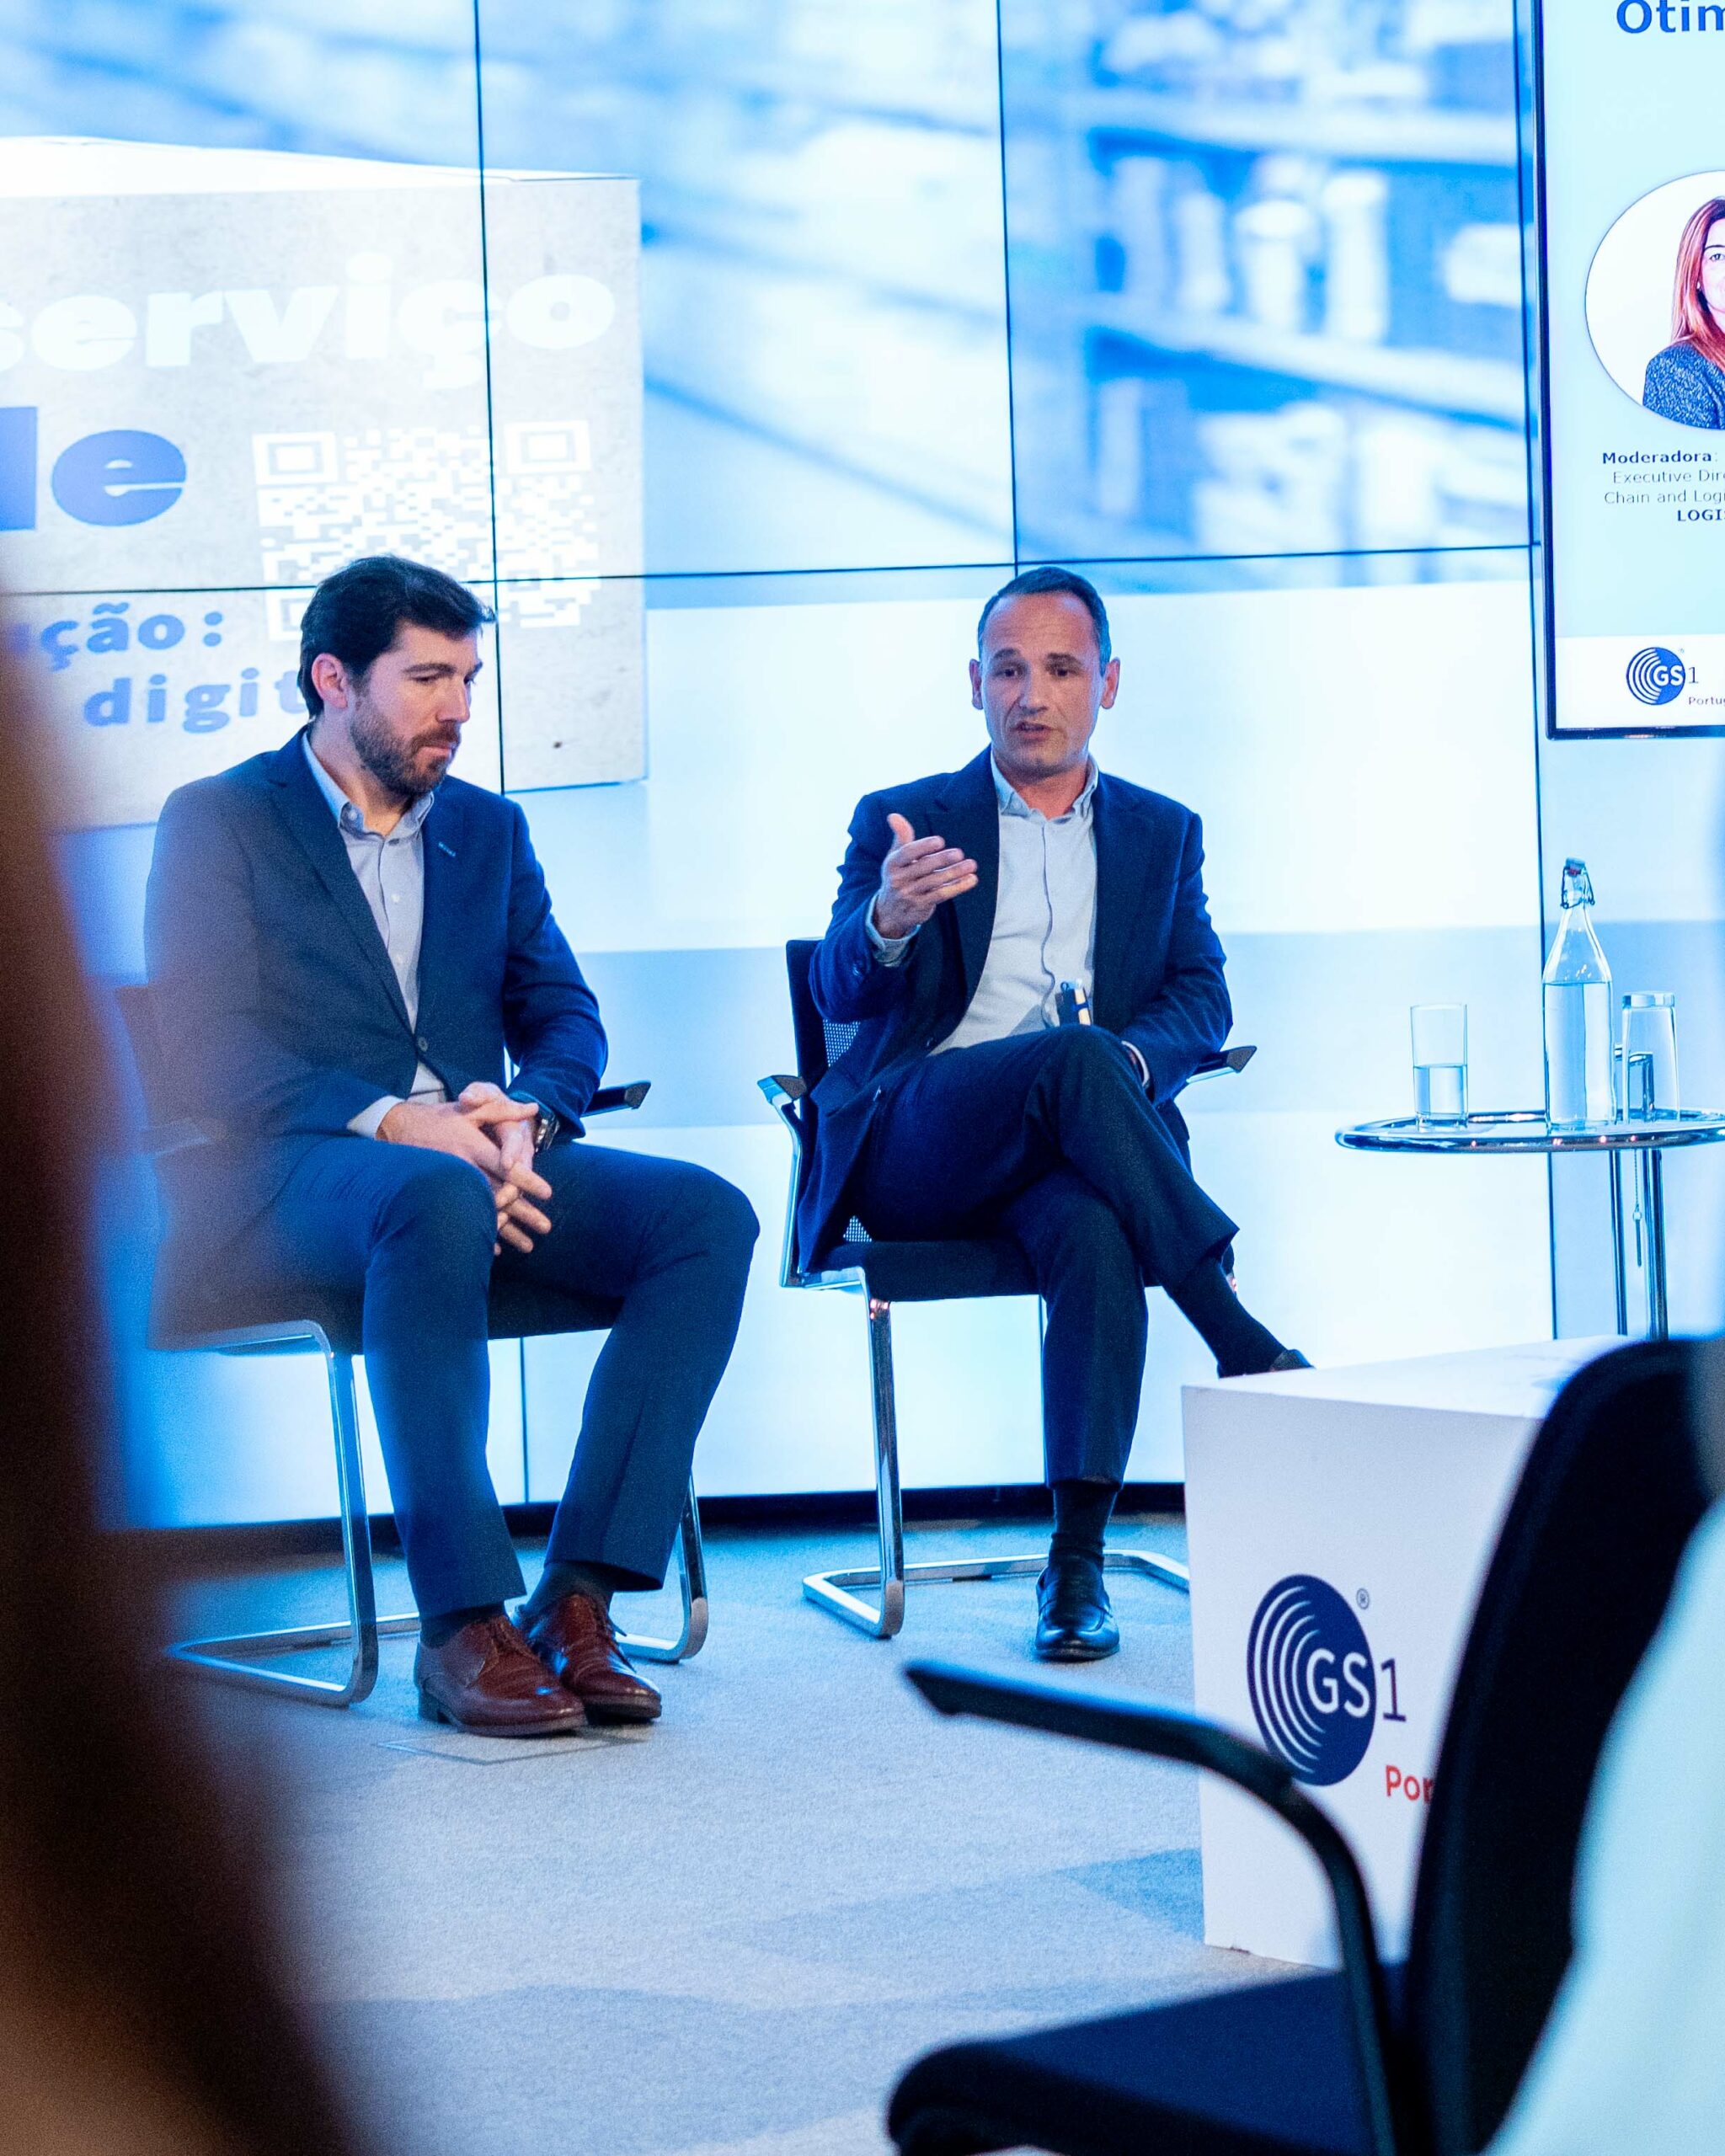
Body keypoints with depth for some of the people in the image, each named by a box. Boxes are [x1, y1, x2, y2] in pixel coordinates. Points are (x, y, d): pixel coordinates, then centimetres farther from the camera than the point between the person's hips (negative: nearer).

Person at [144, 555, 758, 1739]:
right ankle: (464, 1625, -37)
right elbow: (207, 1051, -7)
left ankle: (578, 1598, -26)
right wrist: (390, 1122, -22)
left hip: (475, 1158, 5)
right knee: (436, 1199, -40)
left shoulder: (490, 829, 22)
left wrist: (525, 1114, -10)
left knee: (709, 1214, -22)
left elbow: (566, 1017, 15)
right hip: (288, 1178, -5)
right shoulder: (217, 822, 5)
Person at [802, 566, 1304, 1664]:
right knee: (1073, 1056, -34)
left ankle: (1079, 1557, -37)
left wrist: (1132, 1058, -14)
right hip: (915, 1148, -1)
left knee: (1096, 1229, -35)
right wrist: (889, 923, -24)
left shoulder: (1162, 833, 21)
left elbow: (1203, 1001, 10)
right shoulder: (902, 823, 14)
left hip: (1072, 1149, 1)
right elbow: (841, 992, 0)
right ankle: (1248, 1349, -35)